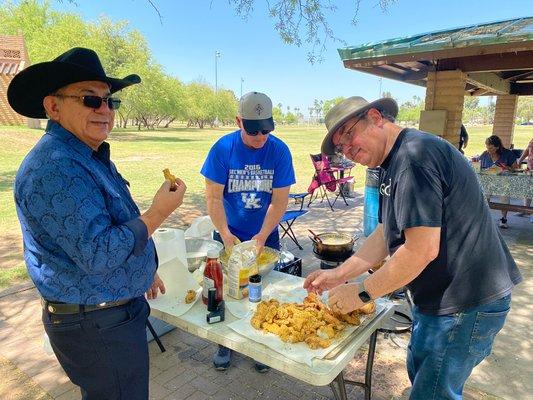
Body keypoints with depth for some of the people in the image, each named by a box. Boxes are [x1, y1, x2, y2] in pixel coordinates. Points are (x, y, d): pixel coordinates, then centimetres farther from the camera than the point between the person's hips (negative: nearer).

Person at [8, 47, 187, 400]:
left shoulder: (88, 156, 8)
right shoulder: (54, 167, -26)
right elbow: (98, 254, -31)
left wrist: (144, 272, 22)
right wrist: (159, 212, -24)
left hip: (118, 307, 10)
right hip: (97, 325, -10)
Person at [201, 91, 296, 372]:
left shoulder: (279, 151, -13)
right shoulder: (223, 148, -15)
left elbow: (279, 200, -13)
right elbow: (213, 196, -14)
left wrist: (261, 237, -21)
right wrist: (226, 235, -22)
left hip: (265, 235, 1)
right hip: (229, 234, 0)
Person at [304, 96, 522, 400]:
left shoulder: (414, 155, -24)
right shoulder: (393, 164, 10)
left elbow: (422, 249, -28)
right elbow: (386, 235, 10)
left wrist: (362, 293, -17)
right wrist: (339, 274, 4)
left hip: (466, 304, -10)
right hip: (439, 295, 10)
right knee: (419, 372, 25)